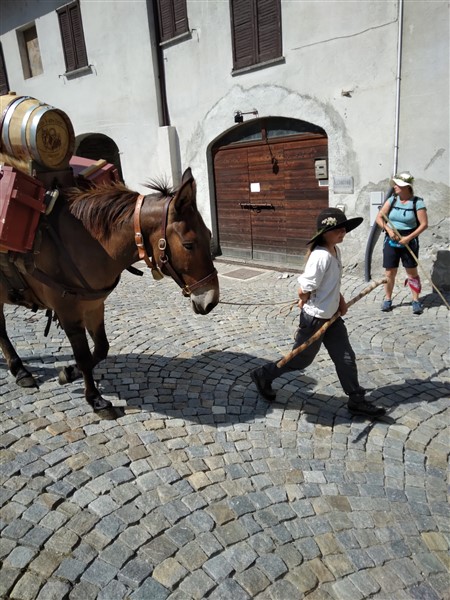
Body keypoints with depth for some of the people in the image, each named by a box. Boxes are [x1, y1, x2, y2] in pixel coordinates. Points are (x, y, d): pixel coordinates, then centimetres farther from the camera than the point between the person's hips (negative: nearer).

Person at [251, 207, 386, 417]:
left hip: (331, 316, 9)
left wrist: (340, 300, 3)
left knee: (345, 357, 12)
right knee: (300, 359, 9)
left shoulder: (336, 251, 2)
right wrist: (305, 301, -4)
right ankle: (263, 375, 28)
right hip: (314, 318, -8)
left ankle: (357, 401, 25)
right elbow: (304, 291, -25)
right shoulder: (321, 256, -27)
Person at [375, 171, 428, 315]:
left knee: (412, 272, 5)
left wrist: (408, 238, -18)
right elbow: (379, 218, 2)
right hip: (391, 241, 3)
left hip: (409, 242, -2)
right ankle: (388, 299, 19)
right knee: (389, 273, 7)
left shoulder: (417, 202, -8)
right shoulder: (392, 200, 1)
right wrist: (389, 230, -14)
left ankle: (416, 301, 15)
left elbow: (424, 224, -10)